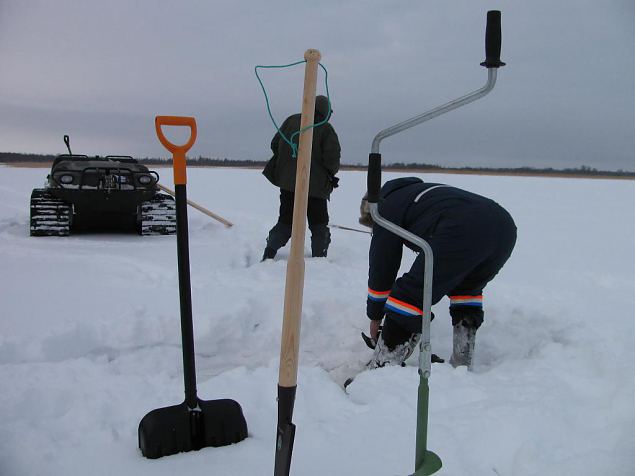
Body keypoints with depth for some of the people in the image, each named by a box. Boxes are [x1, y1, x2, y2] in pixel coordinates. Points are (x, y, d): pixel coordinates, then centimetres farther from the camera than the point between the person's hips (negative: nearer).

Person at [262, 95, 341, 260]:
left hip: (287, 182, 3)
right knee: (319, 225, 11)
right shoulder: (326, 129, -8)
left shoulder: (291, 121, 2)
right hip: (316, 185, -3)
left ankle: (269, 254, 5)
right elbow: (332, 157, -15)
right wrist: (331, 173, 7)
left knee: (285, 221, 14)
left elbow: (275, 144, 6)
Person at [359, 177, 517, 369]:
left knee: (410, 296, 0)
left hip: (463, 233, -8)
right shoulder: (421, 190, 41)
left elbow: (381, 268, 19)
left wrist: (375, 316, 30)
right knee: (467, 289, 30)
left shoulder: (387, 209, 19)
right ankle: (462, 367, 32)